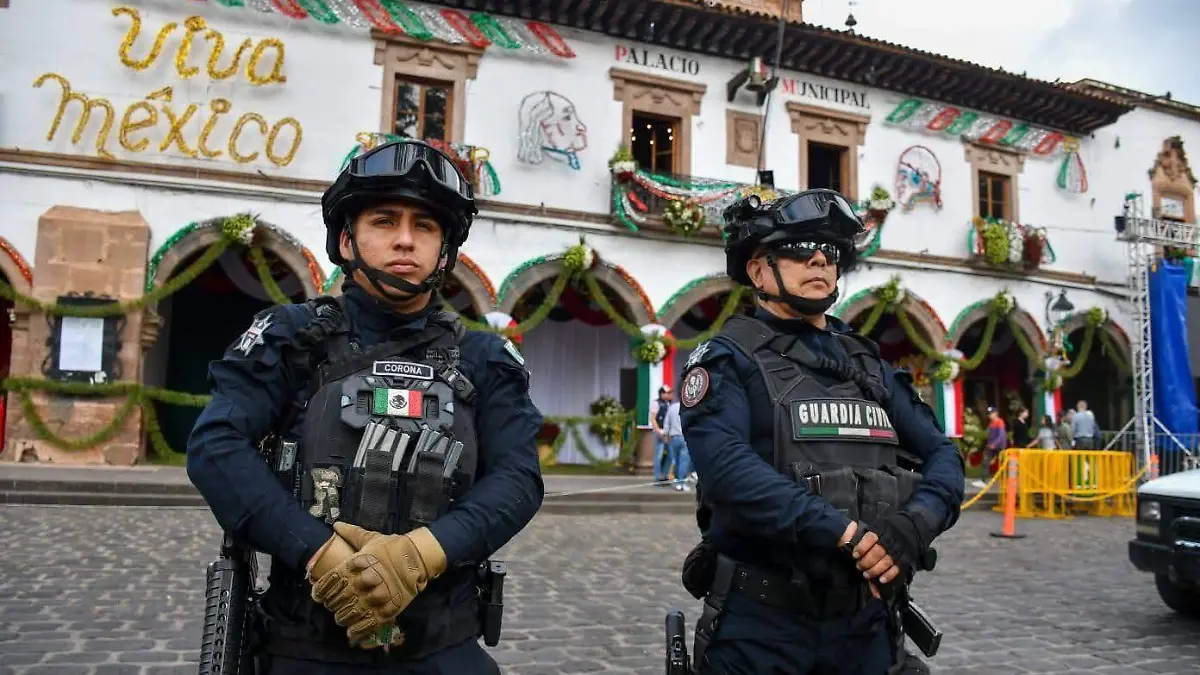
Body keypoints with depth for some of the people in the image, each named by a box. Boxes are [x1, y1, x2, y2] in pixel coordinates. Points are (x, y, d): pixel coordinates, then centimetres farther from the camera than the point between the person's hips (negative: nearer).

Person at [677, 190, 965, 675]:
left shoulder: (871, 366, 12)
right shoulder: (729, 359, -5)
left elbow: (942, 455, 5)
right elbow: (727, 465, -21)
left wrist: (914, 524, -16)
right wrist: (845, 534, -26)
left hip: (866, 623, 5)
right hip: (761, 624, -4)